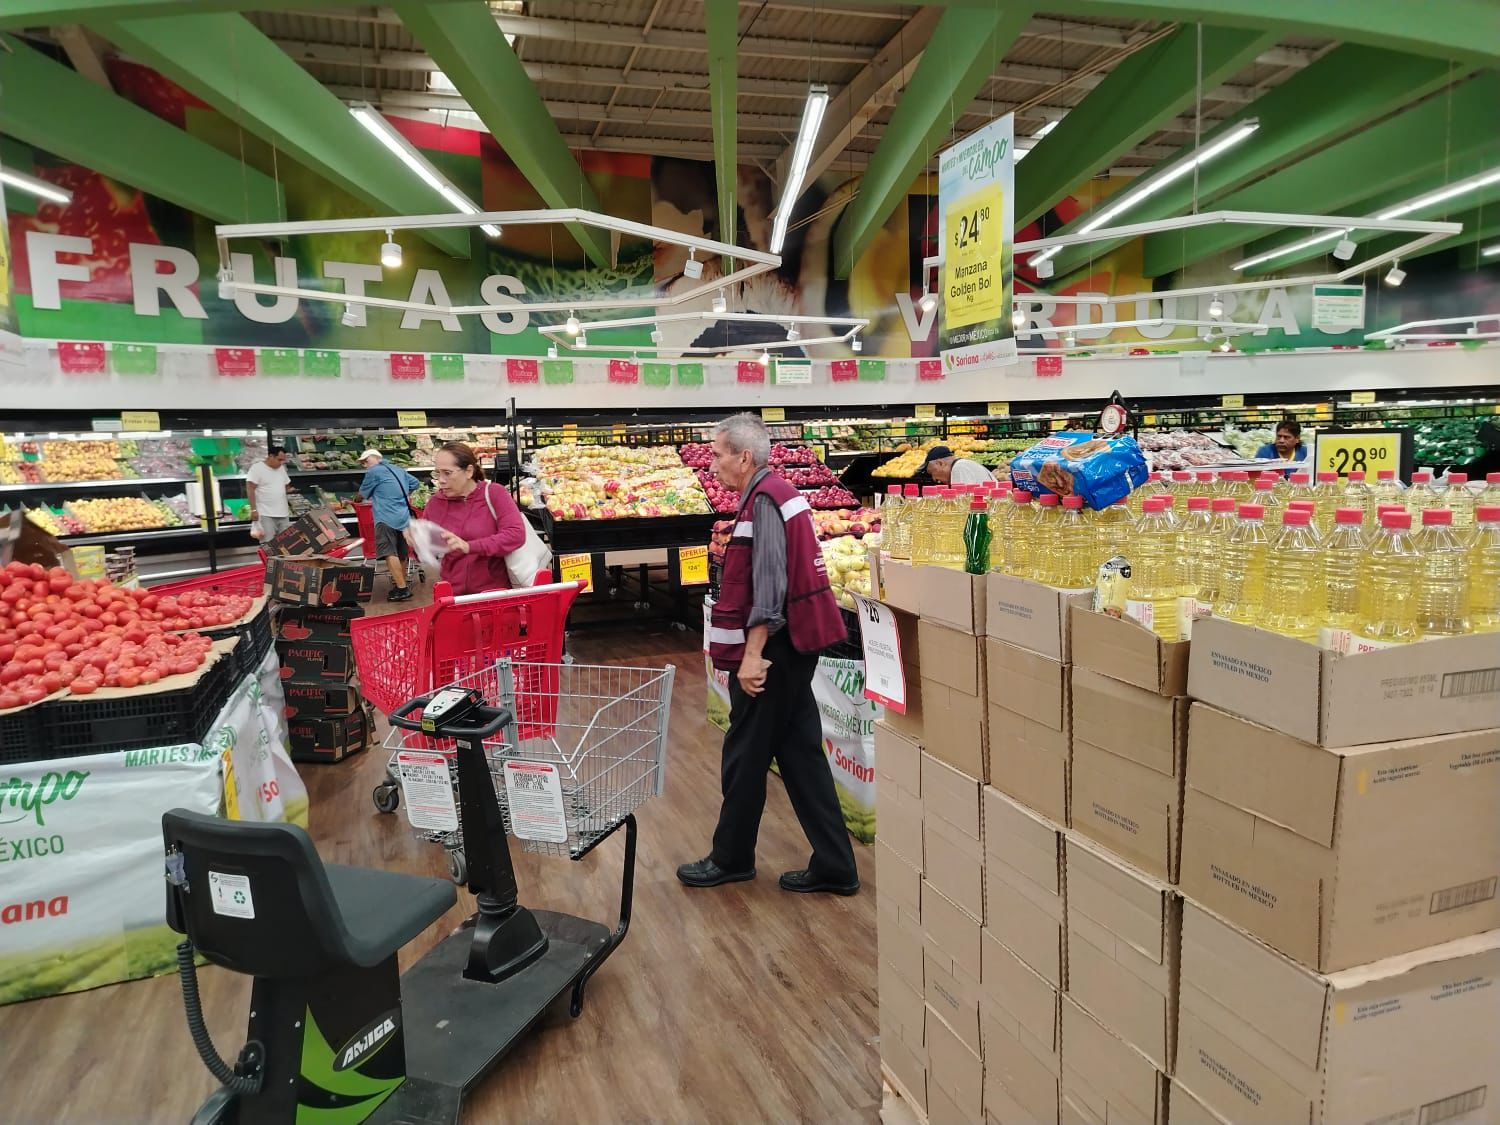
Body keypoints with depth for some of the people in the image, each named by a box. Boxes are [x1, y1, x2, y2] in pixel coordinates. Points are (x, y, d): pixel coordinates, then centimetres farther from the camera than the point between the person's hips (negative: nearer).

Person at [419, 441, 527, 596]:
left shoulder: (493, 493, -7)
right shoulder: (435, 503, 3)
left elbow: (516, 534, -21)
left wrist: (469, 547, -27)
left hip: (495, 592, -3)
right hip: (453, 594, 3)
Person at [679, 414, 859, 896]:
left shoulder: (764, 500, -16)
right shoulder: (778, 492, 14)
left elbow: (768, 585, -22)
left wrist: (752, 653, -22)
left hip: (774, 644, -10)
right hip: (794, 641, 10)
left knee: (745, 755, 6)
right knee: (800, 752, 11)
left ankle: (731, 859, 23)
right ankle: (834, 866, 17)